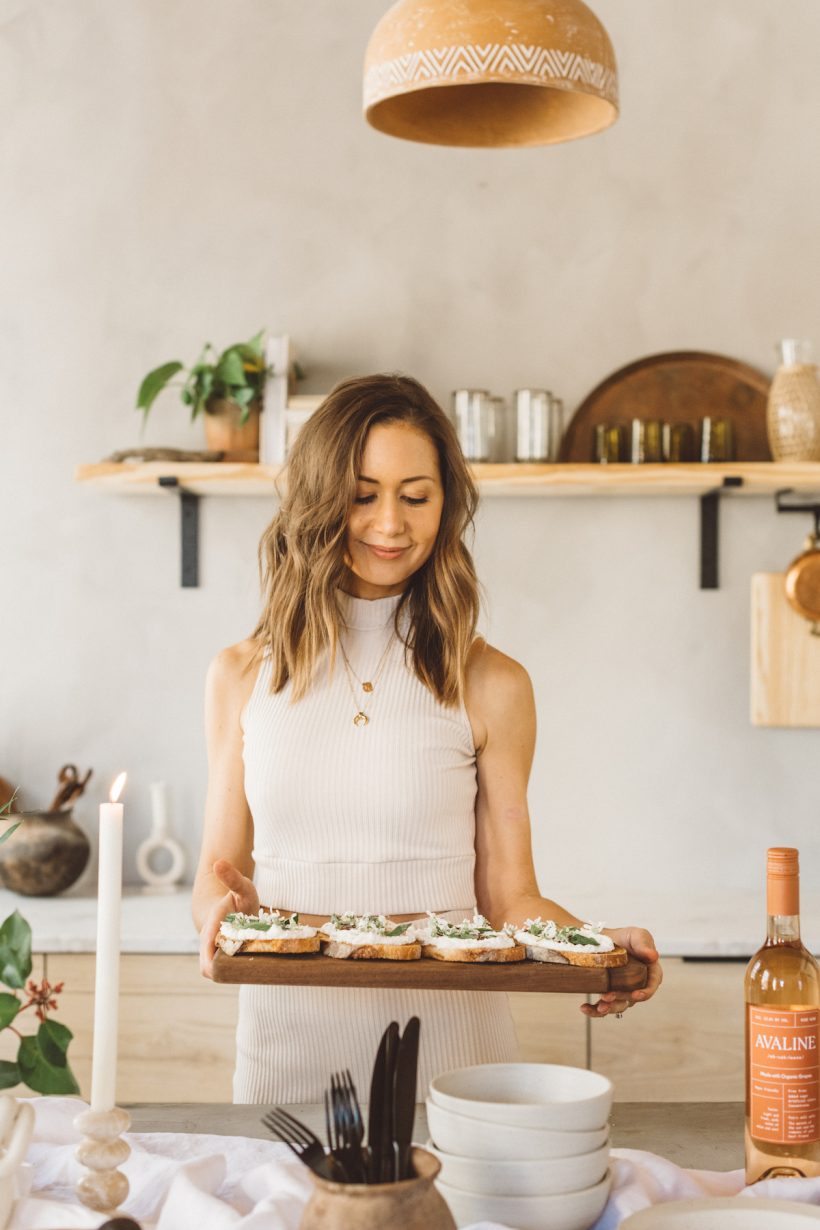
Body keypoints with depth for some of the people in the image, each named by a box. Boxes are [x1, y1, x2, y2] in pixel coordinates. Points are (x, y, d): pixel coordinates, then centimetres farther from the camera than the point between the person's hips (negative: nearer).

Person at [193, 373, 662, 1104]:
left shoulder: (490, 686, 0)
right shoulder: (243, 678, 5)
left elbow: (509, 893, 3)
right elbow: (221, 868, 10)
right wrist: (220, 910, -12)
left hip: (446, 1042, -1)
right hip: (291, 1045, 1)